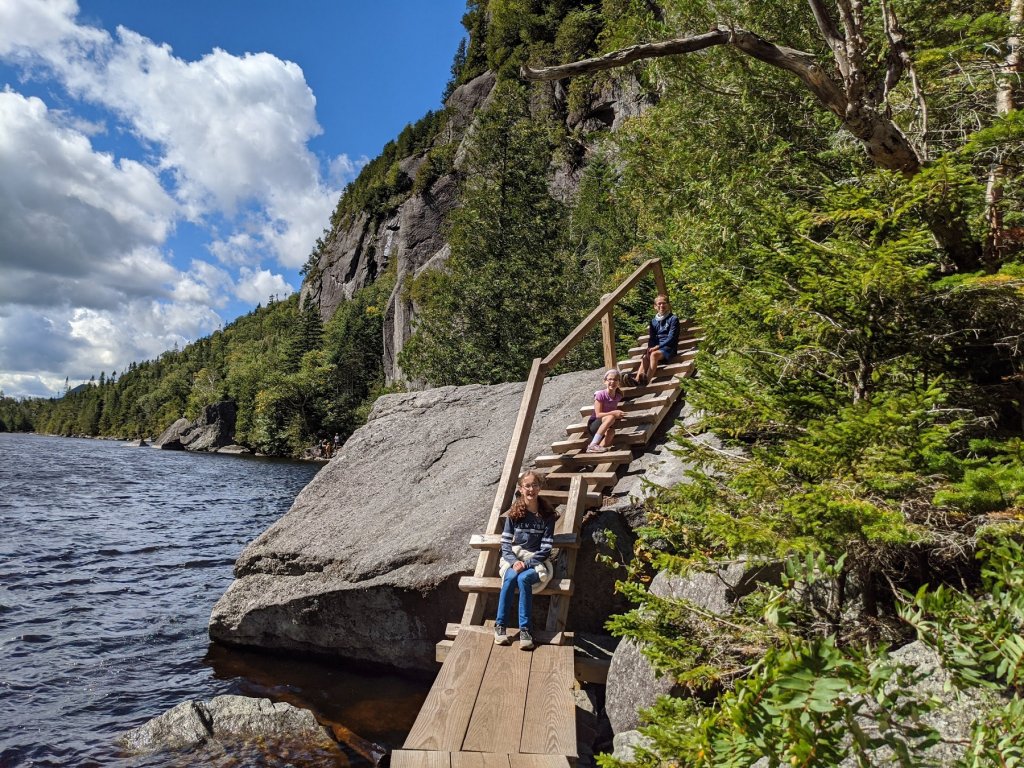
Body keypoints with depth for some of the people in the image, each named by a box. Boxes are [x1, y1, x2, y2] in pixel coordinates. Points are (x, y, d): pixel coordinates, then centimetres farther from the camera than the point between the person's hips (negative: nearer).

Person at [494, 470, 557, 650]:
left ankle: (525, 629, -28)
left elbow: (545, 549, -7)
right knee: (511, 577, -31)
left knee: (523, 578, -33)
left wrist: (526, 564, -18)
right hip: (513, 559, 2)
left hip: (536, 561, -1)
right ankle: (500, 626, -23)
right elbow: (505, 543, 0)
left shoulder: (547, 514, -3)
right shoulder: (514, 513, 3)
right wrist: (514, 562, -18)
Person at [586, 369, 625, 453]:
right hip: (595, 424, -4)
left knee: (611, 432, -33)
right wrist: (613, 413, -29)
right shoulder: (600, 394, -16)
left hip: (606, 428, 4)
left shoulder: (618, 396, 0)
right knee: (611, 418, -35)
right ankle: (592, 445, -38)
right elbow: (598, 414, -20)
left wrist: (618, 414, 1)